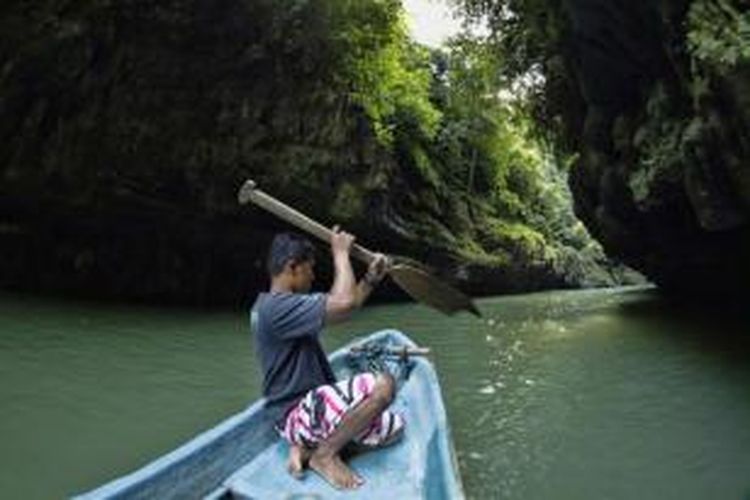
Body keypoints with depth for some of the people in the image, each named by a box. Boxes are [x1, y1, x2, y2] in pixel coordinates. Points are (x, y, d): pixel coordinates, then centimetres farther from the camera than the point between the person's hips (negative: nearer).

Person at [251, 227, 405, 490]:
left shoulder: (279, 304, 12)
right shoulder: (276, 307, -21)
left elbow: (337, 306, 17)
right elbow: (344, 303, -30)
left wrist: (371, 279, 7)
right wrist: (341, 252, -15)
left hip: (309, 408, 10)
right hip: (298, 415, -10)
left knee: (395, 426, 10)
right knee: (382, 384, -27)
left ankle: (308, 446, 5)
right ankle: (324, 455, -8)